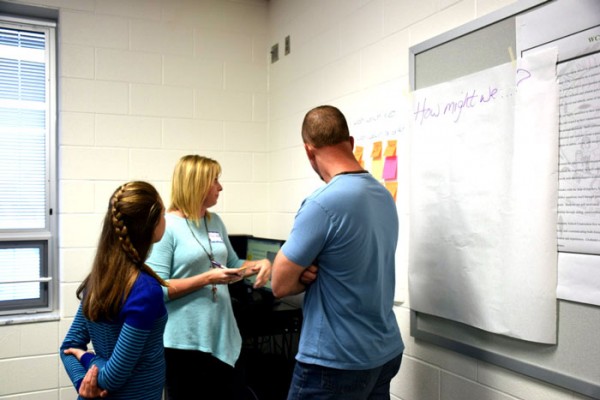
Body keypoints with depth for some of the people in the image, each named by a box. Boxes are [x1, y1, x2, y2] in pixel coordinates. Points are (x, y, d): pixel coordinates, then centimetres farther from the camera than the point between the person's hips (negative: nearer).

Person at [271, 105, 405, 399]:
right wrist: (319, 271, -5)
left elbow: (280, 285, -17)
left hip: (336, 361, -7)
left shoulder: (322, 203, -23)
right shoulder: (385, 196, 3)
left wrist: (312, 272, -1)